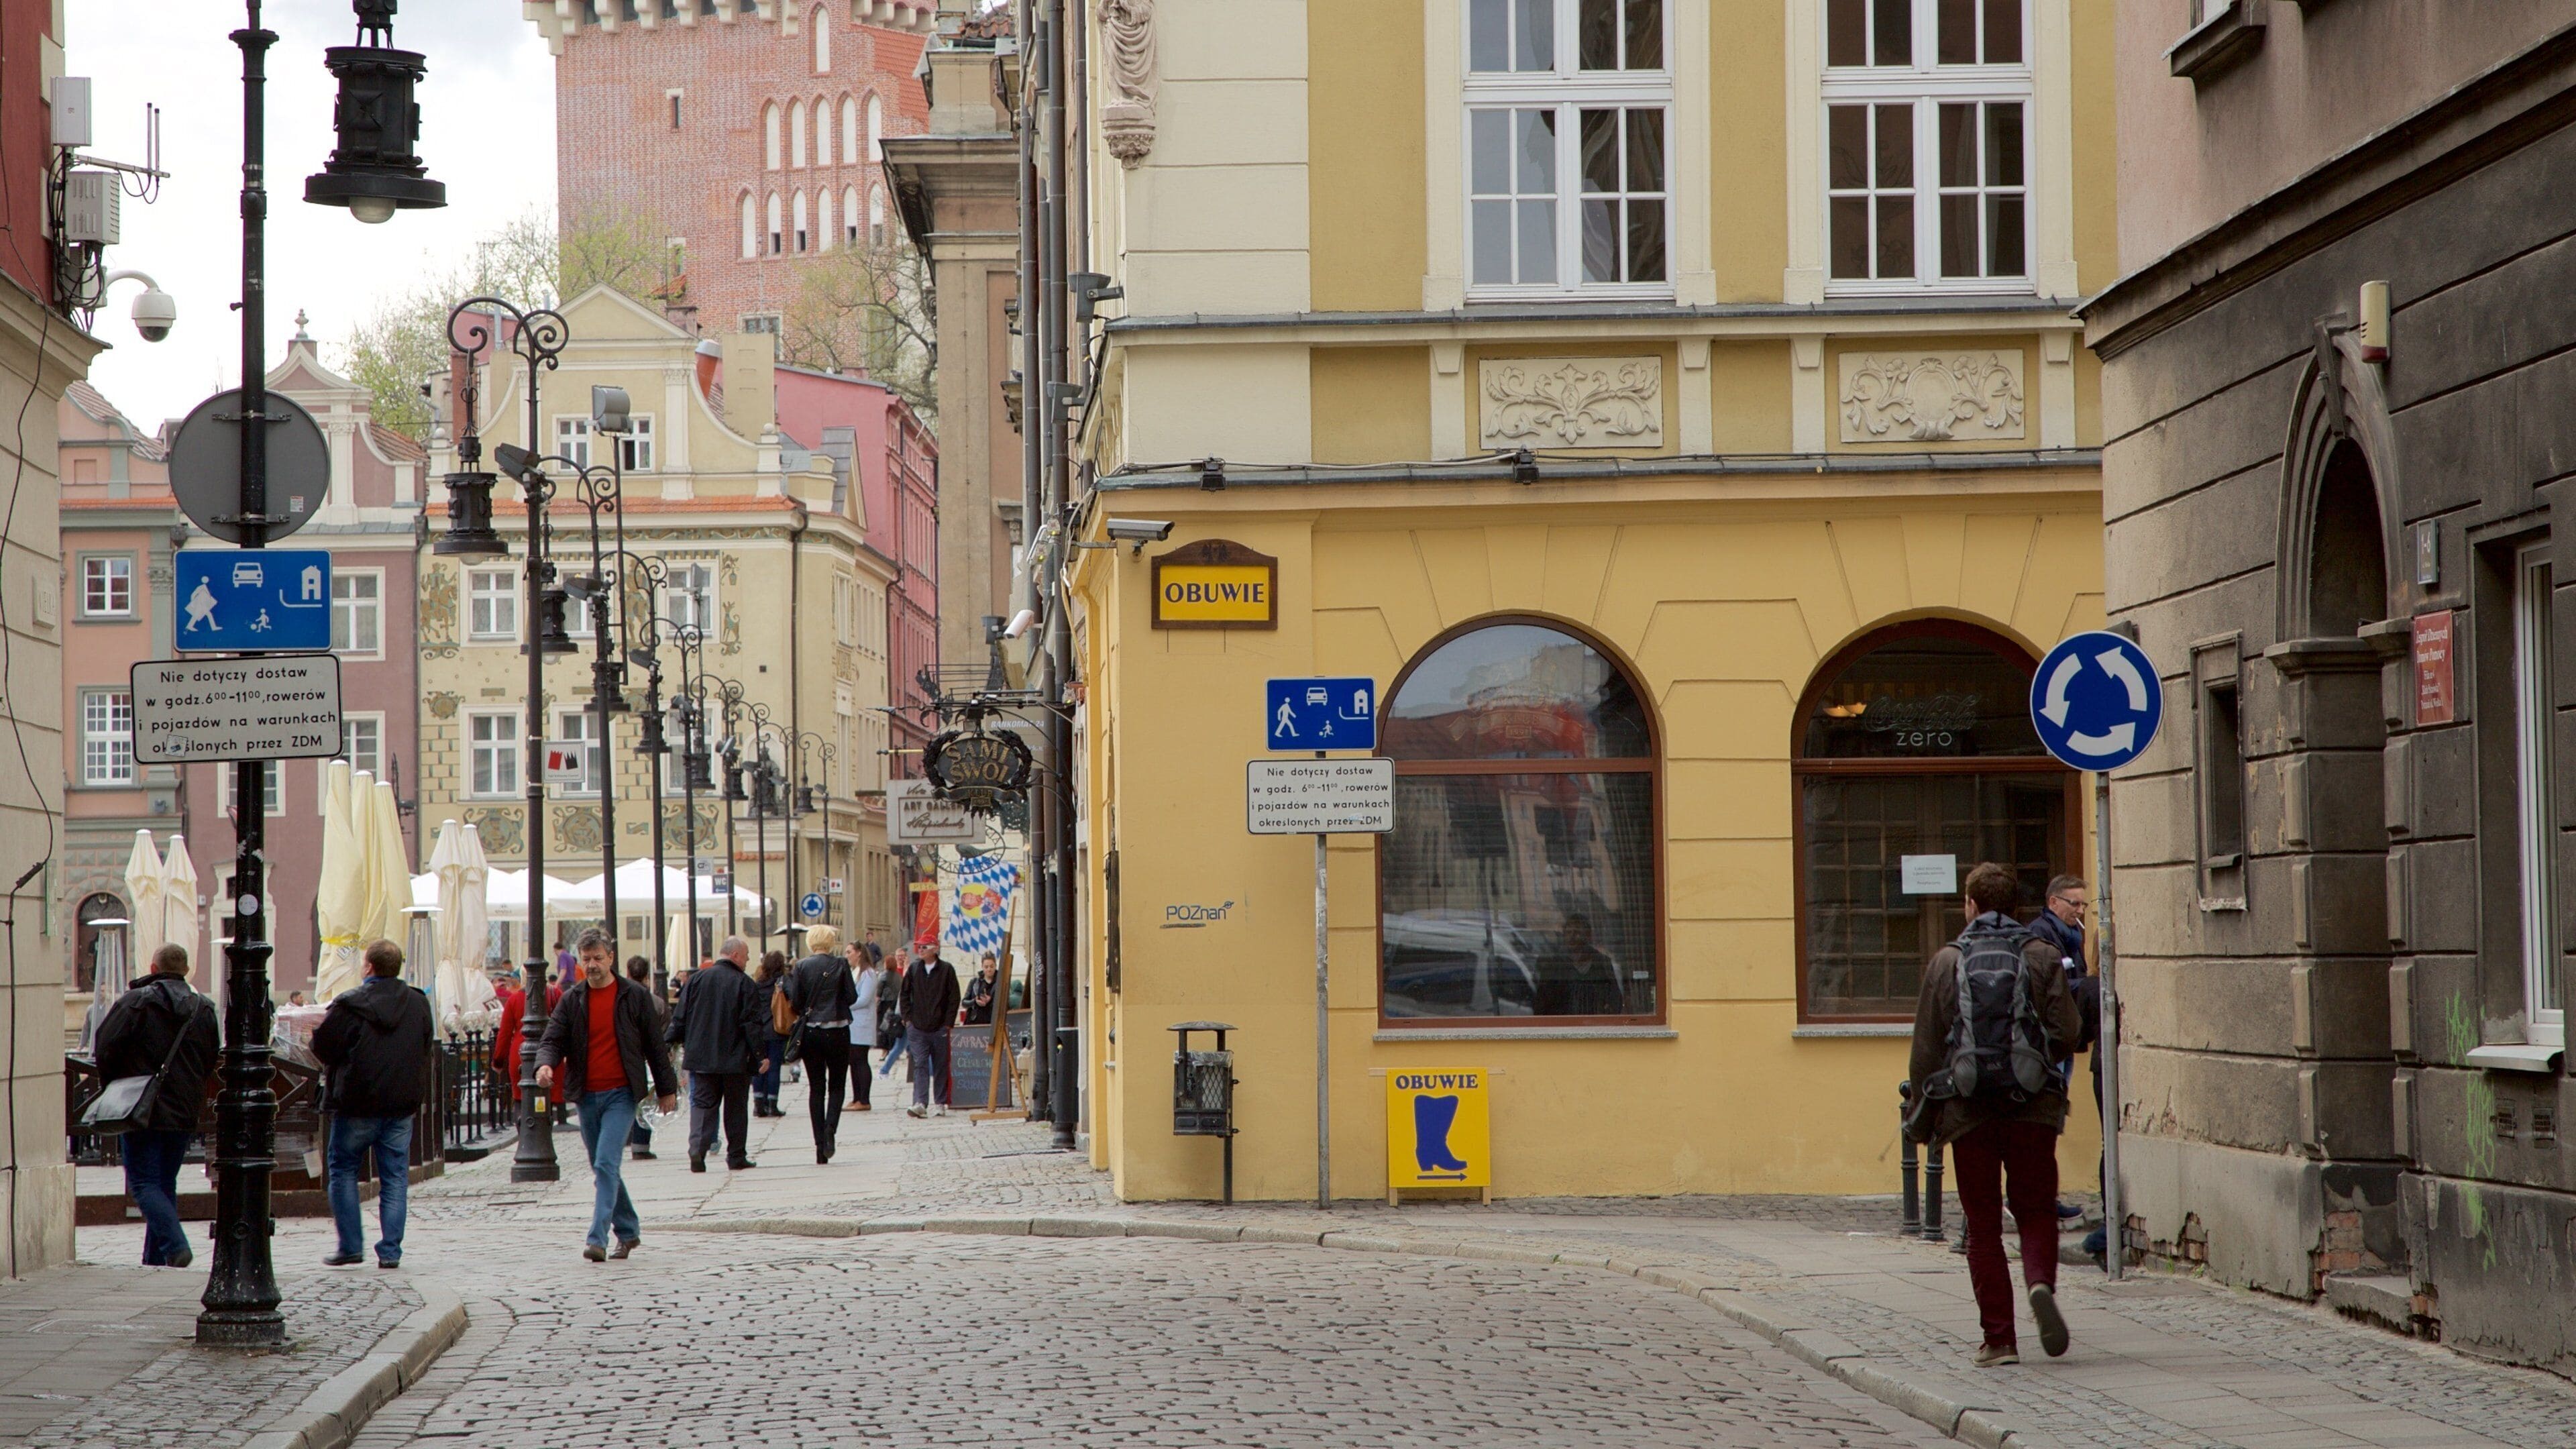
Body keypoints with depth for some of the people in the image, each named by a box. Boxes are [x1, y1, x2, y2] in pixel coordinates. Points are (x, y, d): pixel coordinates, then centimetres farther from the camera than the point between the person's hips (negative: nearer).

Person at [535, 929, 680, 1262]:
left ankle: (598, 1239, -19)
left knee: (606, 1166, -15)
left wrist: (666, 1088, 7)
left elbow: (653, 1045, 6)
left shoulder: (635, 996, 0)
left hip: (621, 1095, -4)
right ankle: (628, 1231, 28)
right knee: (604, 1169, 12)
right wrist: (546, 1064, -20)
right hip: (587, 1096, 4)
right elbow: (554, 1039, 2)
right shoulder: (572, 999, 7)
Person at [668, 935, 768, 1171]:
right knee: (736, 1107, 10)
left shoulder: (697, 980, 2)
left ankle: (697, 1147, -18)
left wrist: (669, 1044, 14)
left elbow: (680, 1018, 4)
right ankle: (736, 1156, 13)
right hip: (735, 1060, -2)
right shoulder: (744, 984, -8)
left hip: (701, 1057, 2)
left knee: (702, 1103, 3)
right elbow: (753, 1023, -11)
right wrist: (761, 1055, -7)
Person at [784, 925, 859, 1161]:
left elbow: (794, 1001, -5)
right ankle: (831, 1127, -17)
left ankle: (820, 1145, 5)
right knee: (836, 1086, 10)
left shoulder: (801, 967, -2)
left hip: (810, 1033, 2)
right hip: (837, 1032, -2)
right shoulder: (840, 965, -6)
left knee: (816, 1088, 9)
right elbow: (852, 997, -5)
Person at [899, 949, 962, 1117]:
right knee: (920, 1065, -8)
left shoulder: (947, 970, -1)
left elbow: (954, 998, 0)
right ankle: (920, 1102, -16)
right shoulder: (914, 969, 6)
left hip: (939, 1028, -1)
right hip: (917, 1028, 1)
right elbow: (905, 995, 13)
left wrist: (948, 1023, -4)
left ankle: (941, 1102, 15)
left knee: (941, 1066, 6)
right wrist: (908, 1018, 4)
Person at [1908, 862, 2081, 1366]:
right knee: (2036, 1212, 10)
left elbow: (1926, 1047, 1)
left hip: (1969, 1110, 0)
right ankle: (2041, 1283, -20)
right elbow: (2066, 1033, -3)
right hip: (2034, 1107, 0)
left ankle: (1999, 1338, 3)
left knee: (1983, 1225, 6)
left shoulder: (1948, 961, 1)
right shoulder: (2043, 955, 2)